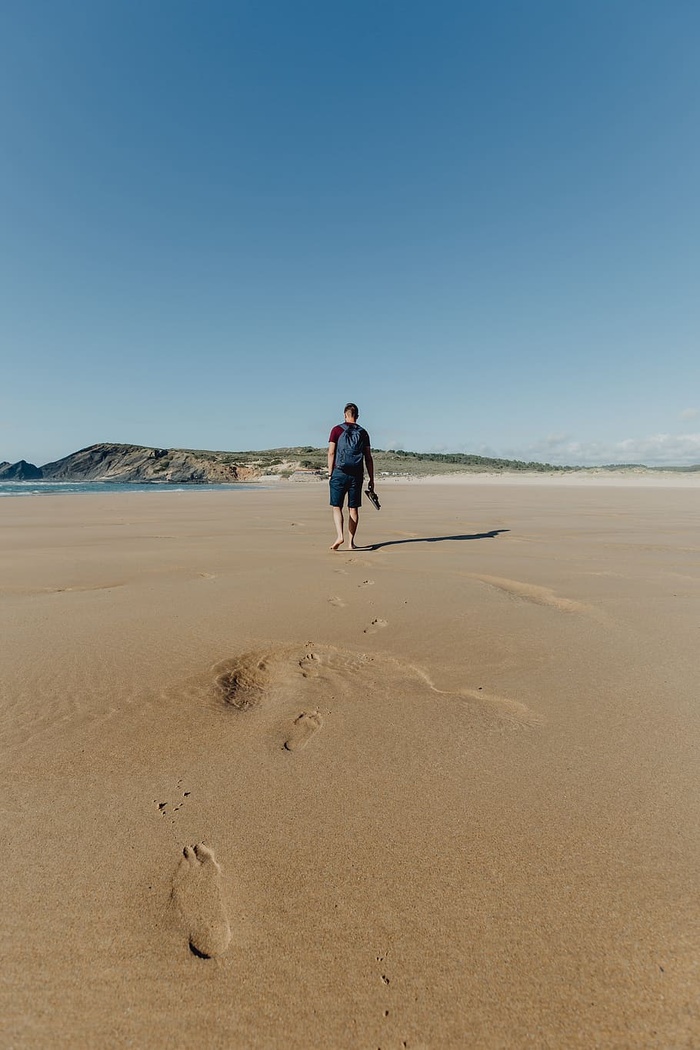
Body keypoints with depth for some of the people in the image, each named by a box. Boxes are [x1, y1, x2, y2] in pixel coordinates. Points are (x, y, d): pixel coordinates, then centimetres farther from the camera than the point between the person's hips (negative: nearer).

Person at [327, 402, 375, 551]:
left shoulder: (337, 430, 2)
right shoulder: (363, 432, 9)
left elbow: (331, 453, -3)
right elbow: (368, 458, 7)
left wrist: (330, 473, 2)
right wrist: (371, 479, 9)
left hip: (339, 473, -2)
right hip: (357, 475, 2)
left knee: (337, 507, 2)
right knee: (353, 509, 7)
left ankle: (339, 536, -17)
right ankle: (351, 542, 9)